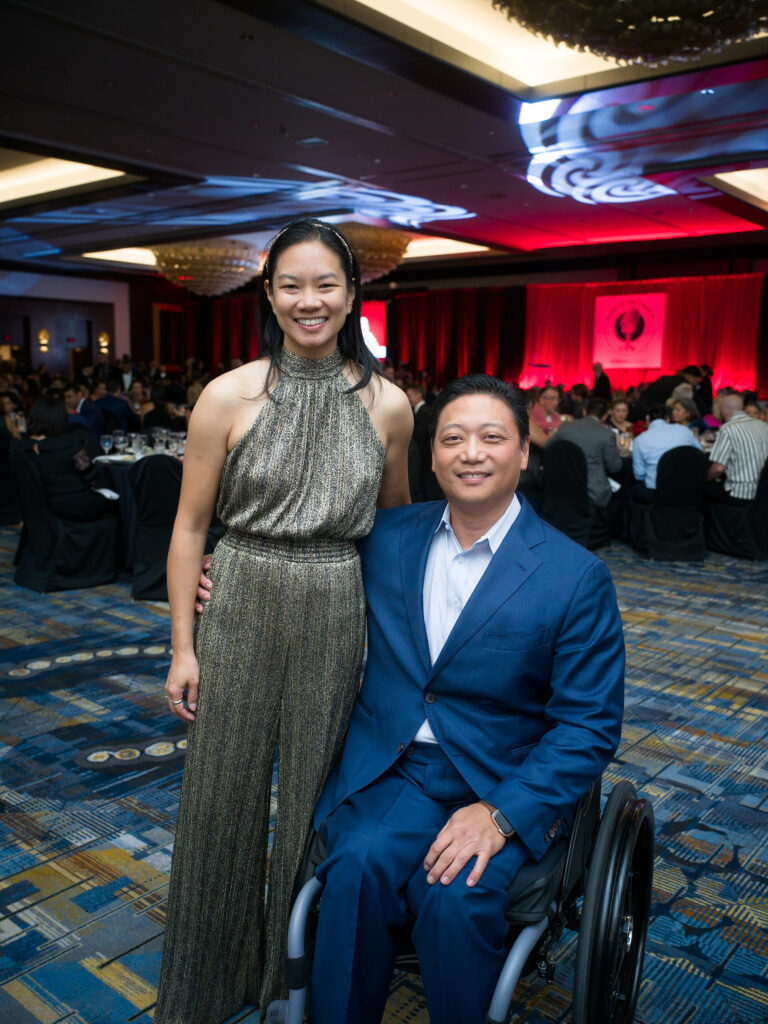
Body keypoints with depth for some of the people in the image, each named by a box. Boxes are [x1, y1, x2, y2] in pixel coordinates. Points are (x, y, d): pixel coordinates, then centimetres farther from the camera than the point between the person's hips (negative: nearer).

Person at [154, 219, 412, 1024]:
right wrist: (182, 647, -4)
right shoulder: (228, 397, -7)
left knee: (318, 795, 15)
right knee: (224, 793, 13)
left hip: (338, 619, 1)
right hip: (238, 611, -1)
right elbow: (189, 526, -3)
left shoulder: (387, 405, -2)